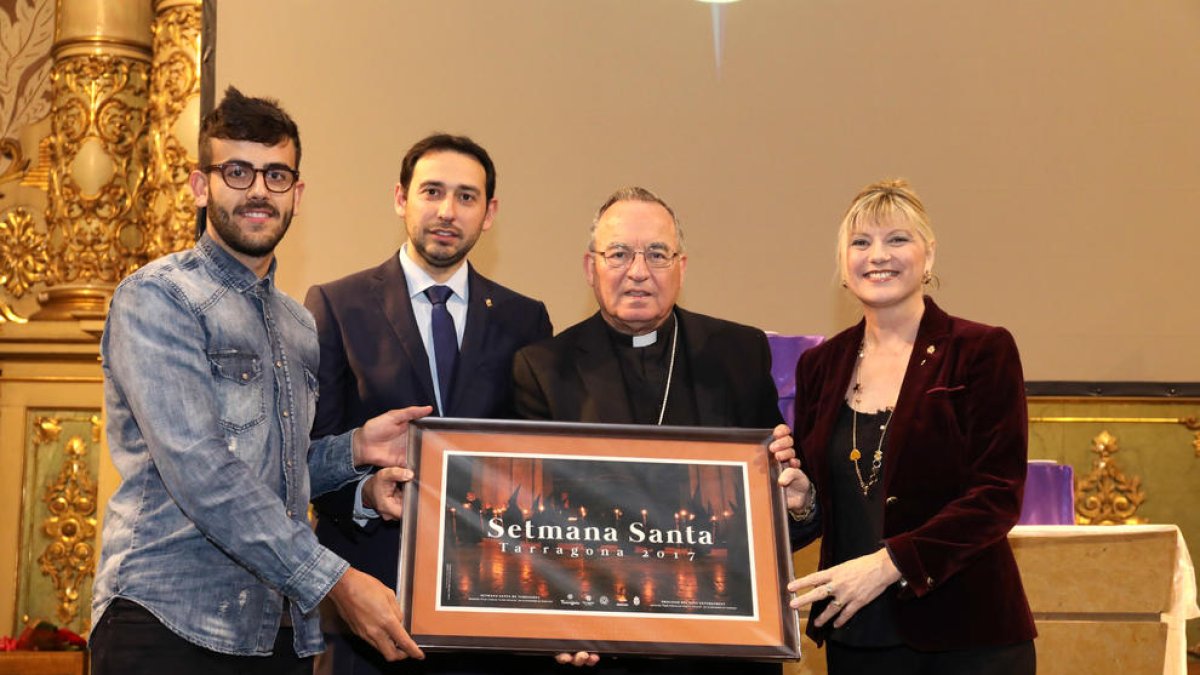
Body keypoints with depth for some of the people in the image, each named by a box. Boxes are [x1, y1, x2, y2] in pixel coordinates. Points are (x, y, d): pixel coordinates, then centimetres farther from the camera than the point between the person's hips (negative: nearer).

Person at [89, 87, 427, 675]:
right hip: (172, 622, -6)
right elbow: (199, 472, -17)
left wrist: (353, 449, 4)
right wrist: (334, 581, -20)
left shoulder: (299, 327, 18)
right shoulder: (156, 297, -6)